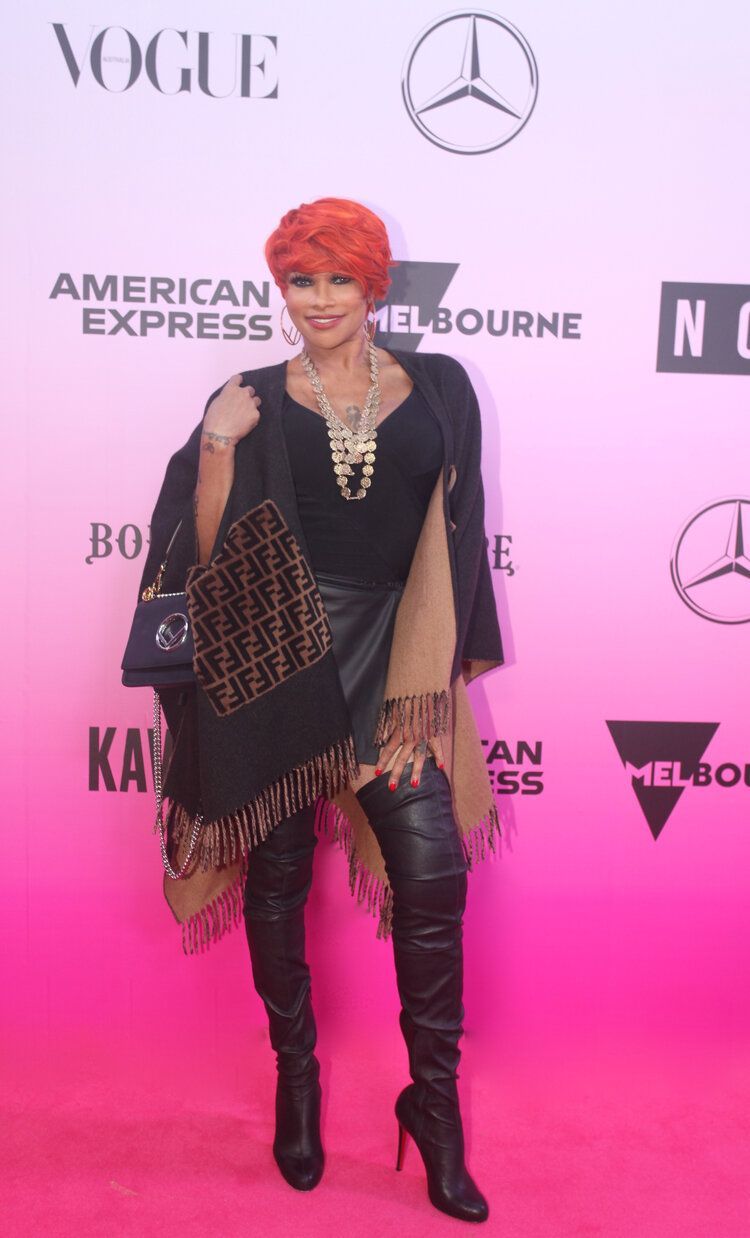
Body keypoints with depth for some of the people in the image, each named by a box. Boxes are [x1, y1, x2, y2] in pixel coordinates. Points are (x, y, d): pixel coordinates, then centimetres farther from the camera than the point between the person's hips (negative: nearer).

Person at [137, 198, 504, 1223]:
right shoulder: (251, 404, 5)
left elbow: (456, 534, 9)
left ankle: (435, 1099, 15)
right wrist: (217, 449, -14)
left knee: (432, 871, -6)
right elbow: (209, 555, 0)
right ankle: (296, 1079, 31)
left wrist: (443, 664, 5)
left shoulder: (437, 390, 8)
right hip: (280, 656, 0)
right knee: (279, 871, 9)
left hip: (396, 657, 1)